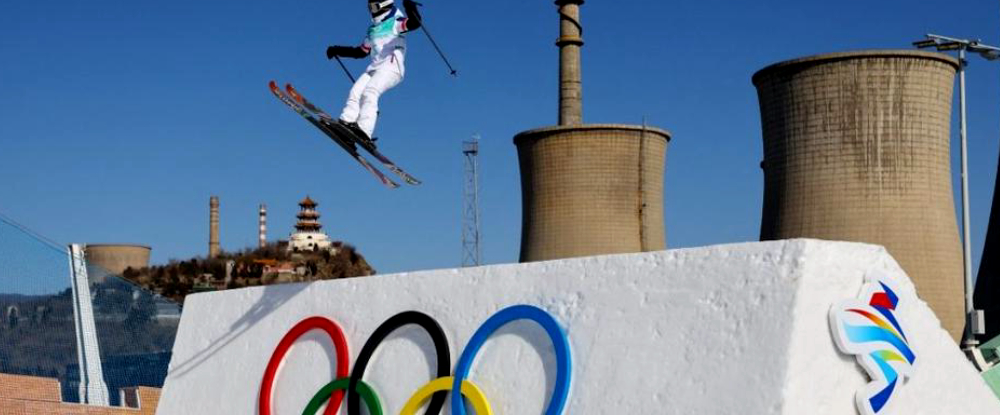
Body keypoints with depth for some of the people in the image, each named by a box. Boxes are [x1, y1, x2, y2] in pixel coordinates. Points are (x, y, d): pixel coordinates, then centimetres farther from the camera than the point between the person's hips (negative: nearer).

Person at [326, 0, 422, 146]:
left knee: (370, 92, -27)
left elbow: (414, 23, -12)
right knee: (355, 92, -15)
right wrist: (337, 50, 31)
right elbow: (361, 52, 35)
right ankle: (347, 123, -28)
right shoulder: (373, 30, 29)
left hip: (391, 67, -7)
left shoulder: (395, 22, 7)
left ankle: (364, 131, -40)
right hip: (373, 68, 7)